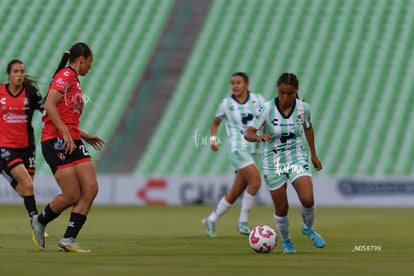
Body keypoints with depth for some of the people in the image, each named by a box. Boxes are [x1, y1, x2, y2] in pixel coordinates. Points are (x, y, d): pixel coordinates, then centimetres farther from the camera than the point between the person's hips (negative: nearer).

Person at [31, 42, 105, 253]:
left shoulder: (74, 80, 23)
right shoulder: (66, 75, -5)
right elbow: (49, 104, -18)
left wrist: (85, 137, 23)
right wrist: (66, 133, -22)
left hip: (73, 141, 9)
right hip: (56, 141, -9)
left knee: (90, 189, -6)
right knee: (72, 196, -10)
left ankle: (68, 240, -4)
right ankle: (40, 222, 16)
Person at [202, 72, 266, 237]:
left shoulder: (257, 99, 3)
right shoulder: (226, 104, -1)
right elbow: (215, 123, 14)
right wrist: (213, 138, -2)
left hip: (254, 151, 4)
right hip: (237, 150, -4)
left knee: (235, 193, 8)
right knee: (255, 181, -24)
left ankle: (211, 220, 25)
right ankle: (243, 222, -14)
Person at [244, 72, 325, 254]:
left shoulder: (303, 108, -8)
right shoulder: (267, 109, -17)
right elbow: (248, 134, -18)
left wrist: (314, 155, 20)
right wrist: (258, 137, -40)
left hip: (297, 158, 1)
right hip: (273, 162, -1)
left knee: (308, 200, -19)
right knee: (281, 208, 4)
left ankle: (308, 228, 13)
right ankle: (286, 241, 33)